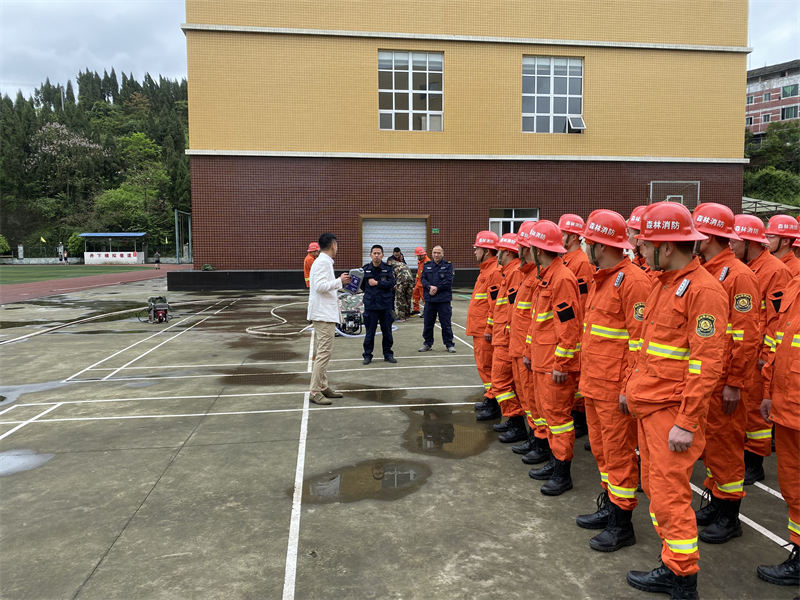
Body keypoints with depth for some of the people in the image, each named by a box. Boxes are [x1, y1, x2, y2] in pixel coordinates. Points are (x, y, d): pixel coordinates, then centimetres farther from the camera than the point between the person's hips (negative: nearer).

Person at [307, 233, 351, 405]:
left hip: (326, 313, 11)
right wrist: (340, 281, -15)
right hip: (323, 314, -11)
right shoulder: (323, 262, -14)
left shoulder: (324, 262, 16)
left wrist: (340, 282, 14)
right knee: (324, 352, -10)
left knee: (324, 352, 15)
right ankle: (315, 392, -7)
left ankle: (323, 387, 23)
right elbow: (321, 286, -23)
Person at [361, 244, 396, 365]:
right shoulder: (365, 269, 4)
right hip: (370, 305, 0)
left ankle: (388, 354, 21)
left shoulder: (388, 268, 1)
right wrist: (369, 293, 4)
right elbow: (361, 285, 11)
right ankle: (367, 355, 13)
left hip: (386, 305, 1)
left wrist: (377, 283, -14)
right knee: (370, 331, 3)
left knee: (387, 331, 9)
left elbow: (391, 283, -12)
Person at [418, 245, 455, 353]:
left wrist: (436, 288, -14)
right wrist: (430, 287, -15)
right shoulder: (427, 265, 12)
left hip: (444, 299, -3)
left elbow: (448, 281, -8)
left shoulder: (448, 265, 1)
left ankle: (449, 344, 12)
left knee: (446, 323, 2)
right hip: (429, 299, 3)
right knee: (428, 323, 9)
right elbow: (423, 279, 3)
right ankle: (427, 343, 22)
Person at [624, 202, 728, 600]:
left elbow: (707, 364, -20)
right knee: (654, 488, 15)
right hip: (648, 405, 9)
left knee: (669, 495, -1)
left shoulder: (703, 290, -16)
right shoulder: (661, 283, 12)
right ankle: (673, 567, 29)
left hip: (672, 411, -9)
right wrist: (632, 388, 19)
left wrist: (686, 422, -20)